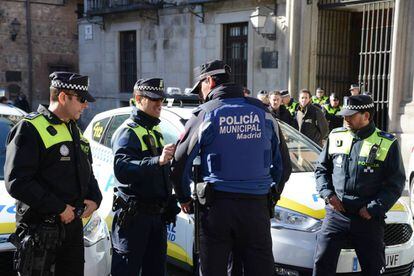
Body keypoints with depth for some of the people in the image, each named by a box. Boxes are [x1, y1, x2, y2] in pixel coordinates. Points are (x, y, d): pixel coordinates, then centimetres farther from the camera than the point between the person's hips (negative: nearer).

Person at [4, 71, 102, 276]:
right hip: (41, 228, -8)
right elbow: (17, 182, -21)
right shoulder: (30, 129, -13)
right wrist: (59, 208, -20)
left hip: (73, 223, 8)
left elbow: (87, 173, 23)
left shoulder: (75, 131, 15)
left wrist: (94, 199, 3)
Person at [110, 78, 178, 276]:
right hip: (133, 215, -9)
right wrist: (158, 161, -38)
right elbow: (122, 169, -29)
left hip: (157, 214, 9)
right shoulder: (128, 132, -11)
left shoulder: (156, 131, 18)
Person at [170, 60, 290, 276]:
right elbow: (283, 163, 13)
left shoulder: (204, 114, -3)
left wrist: (184, 198, 15)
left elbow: (180, 162, 0)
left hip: (216, 205, -2)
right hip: (257, 206, 3)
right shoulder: (262, 112, 8)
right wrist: (273, 193, 26)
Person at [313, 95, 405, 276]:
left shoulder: (387, 144, -3)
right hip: (336, 214, 2)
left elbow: (396, 183, -2)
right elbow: (321, 169, 14)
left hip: (369, 218, -1)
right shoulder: (335, 136, 6)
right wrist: (328, 193, -2)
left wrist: (374, 208, -10)